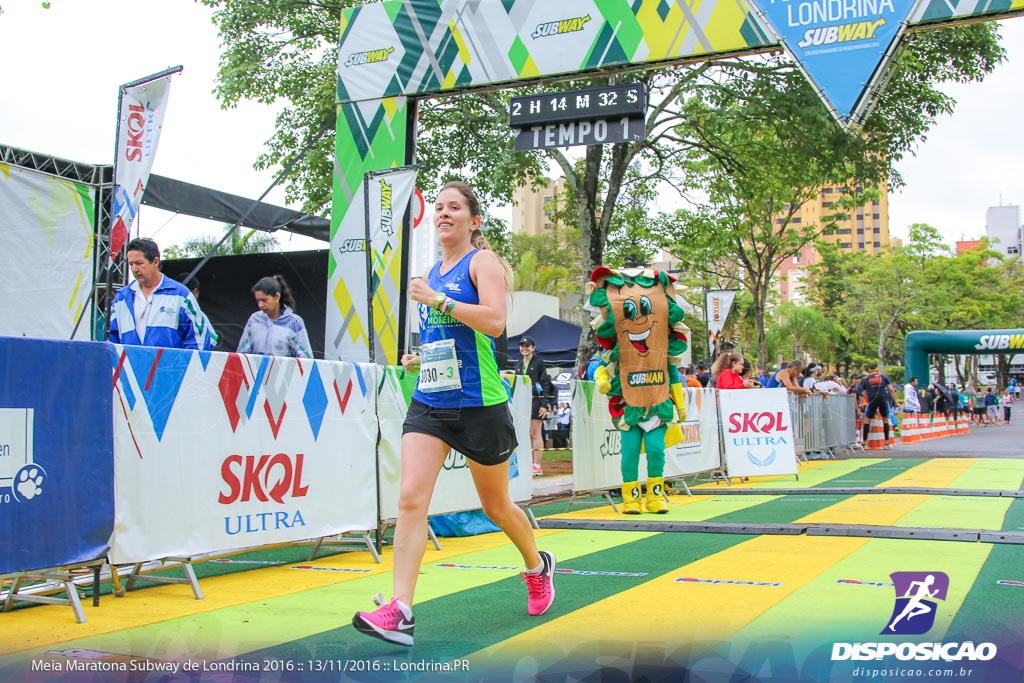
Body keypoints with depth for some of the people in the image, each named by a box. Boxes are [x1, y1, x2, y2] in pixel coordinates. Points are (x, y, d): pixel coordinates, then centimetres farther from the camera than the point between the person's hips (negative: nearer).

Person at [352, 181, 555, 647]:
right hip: (429, 402, 5)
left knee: (496, 506, 11)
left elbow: (494, 321, -22)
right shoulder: (431, 273, 15)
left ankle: (537, 566, 40)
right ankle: (400, 611, -15)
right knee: (411, 497, -13)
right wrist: (418, 357, 10)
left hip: (479, 404, -5)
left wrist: (436, 299, -21)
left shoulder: (482, 262, -5)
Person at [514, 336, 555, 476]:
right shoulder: (518, 364, 16)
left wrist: (545, 405, -12)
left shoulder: (539, 362, -1)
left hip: (536, 401, -6)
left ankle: (538, 466, -4)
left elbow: (546, 384, -5)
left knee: (535, 434, -6)